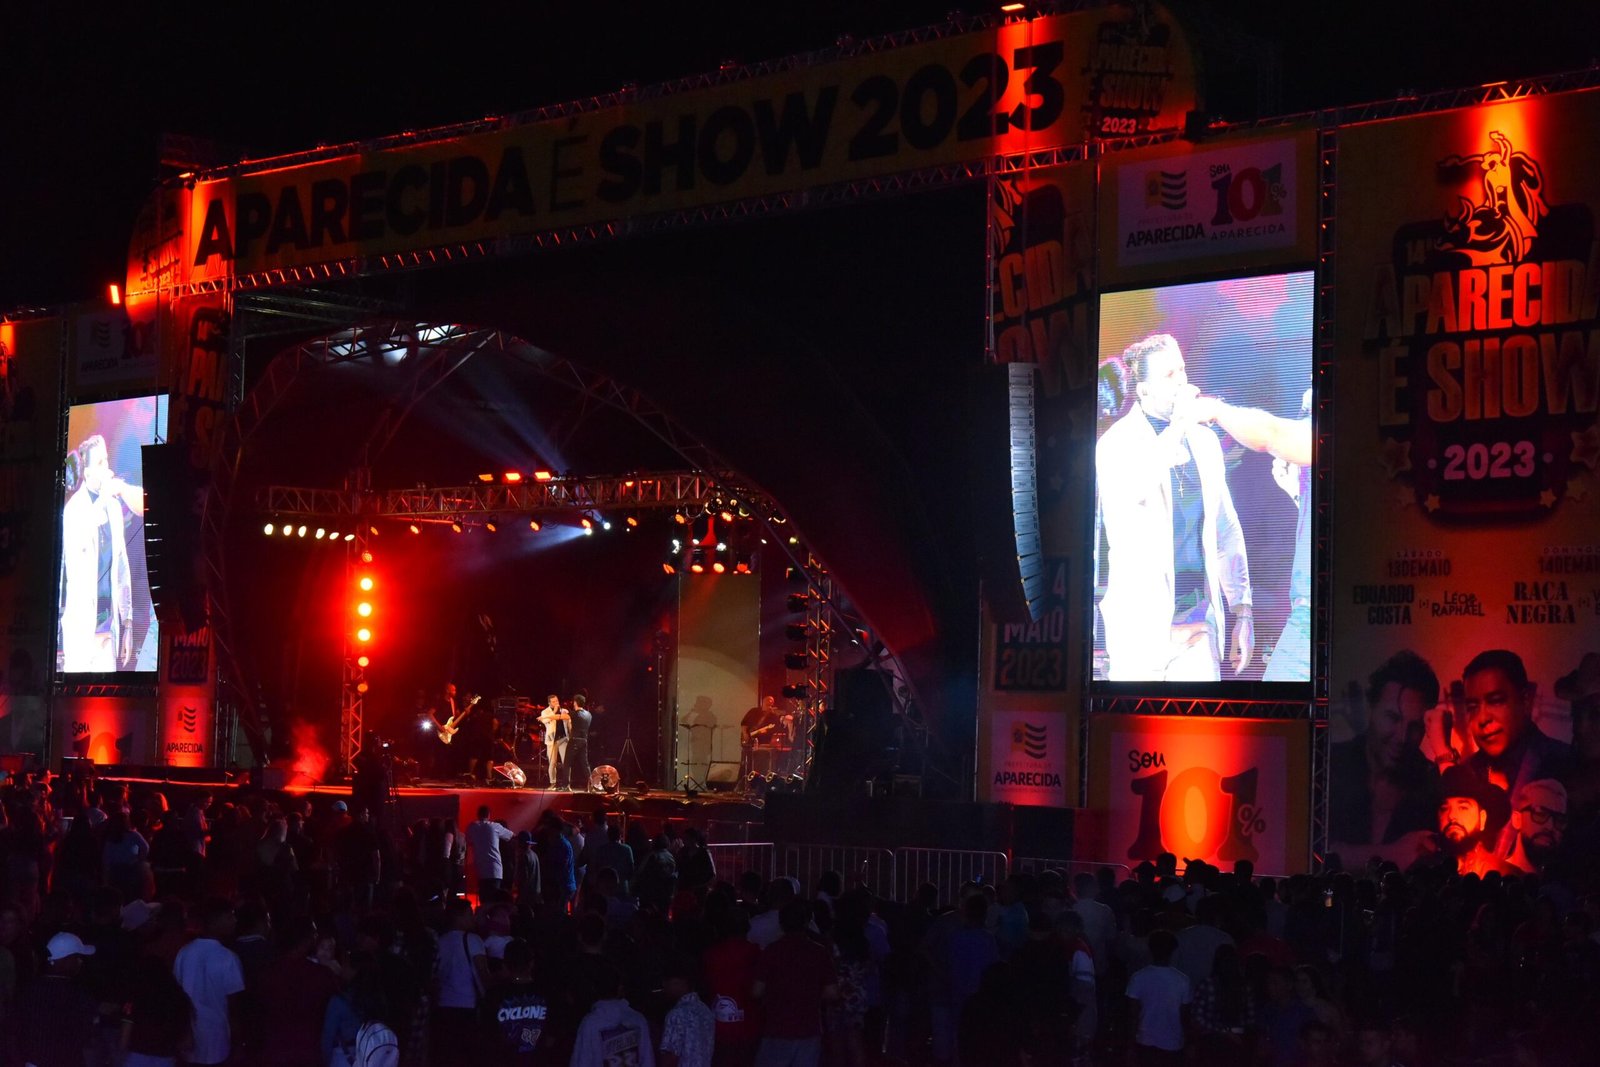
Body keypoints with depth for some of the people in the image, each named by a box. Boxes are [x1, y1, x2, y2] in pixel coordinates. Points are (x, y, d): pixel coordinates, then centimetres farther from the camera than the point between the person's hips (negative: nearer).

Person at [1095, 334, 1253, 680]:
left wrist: (1242, 610, 12)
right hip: (1140, 626, -4)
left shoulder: (1204, 440, 12)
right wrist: (1178, 426, -24)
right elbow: (1126, 492, -27)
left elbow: (1227, 530, 17)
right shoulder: (1118, 442, -4)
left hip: (1200, 623, 4)